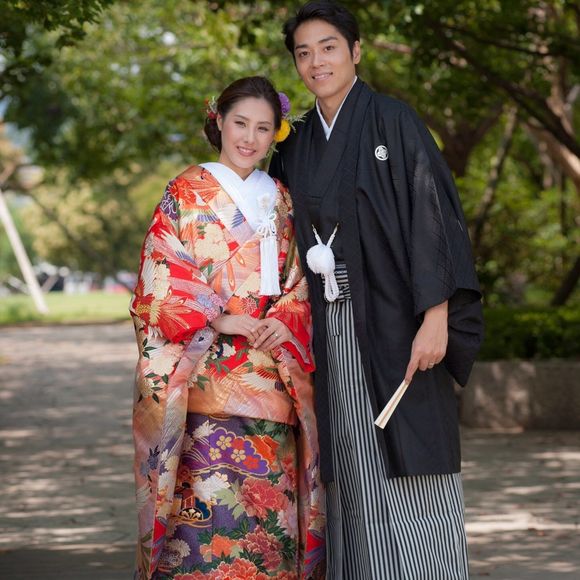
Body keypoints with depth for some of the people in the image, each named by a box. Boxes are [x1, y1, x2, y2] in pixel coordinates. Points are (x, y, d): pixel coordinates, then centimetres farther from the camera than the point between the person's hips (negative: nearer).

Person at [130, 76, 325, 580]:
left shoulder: (279, 199, 16)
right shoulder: (187, 193, 2)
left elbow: (297, 283, 16)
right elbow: (159, 285, -5)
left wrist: (285, 322, -6)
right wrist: (222, 321, -15)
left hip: (272, 378, 4)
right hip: (206, 380, -4)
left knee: (269, 500, 1)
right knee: (211, 501, -12)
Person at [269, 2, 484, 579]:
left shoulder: (394, 122, -3)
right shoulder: (296, 145, 14)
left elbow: (433, 216, -9)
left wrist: (435, 318, -18)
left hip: (392, 324, -5)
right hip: (330, 332, 5)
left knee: (409, 475, -6)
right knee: (352, 479, 5)